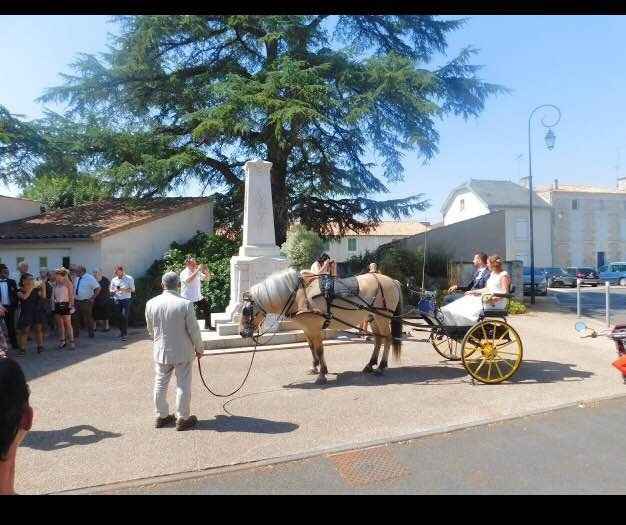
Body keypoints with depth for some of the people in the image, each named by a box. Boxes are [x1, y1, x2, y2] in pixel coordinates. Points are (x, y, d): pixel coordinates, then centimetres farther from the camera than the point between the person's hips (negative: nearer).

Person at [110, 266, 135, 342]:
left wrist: (124, 289, -16)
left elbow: (133, 289, -1)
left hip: (126, 299, -4)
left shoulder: (129, 279, 0)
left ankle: (124, 334, -7)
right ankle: (121, 332, 21)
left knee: (125, 316, -11)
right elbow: (111, 290, 15)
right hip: (117, 299, 4)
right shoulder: (114, 280, 11)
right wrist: (114, 291, -8)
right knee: (119, 317, 6)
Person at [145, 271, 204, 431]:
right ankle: (182, 419, 17)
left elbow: (150, 329, 8)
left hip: (160, 351, 4)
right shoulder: (185, 304, -19)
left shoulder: (151, 303, -6)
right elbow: (193, 330, -13)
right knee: (183, 385, 8)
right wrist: (199, 348, 3)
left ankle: (161, 416, 30)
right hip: (182, 352, -4)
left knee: (160, 384, 17)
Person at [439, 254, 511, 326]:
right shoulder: (492, 274, 20)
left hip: (495, 304, -9)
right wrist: (473, 291, 19)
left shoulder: (504, 275, -7)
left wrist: (494, 299, -32)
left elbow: (505, 292, -17)